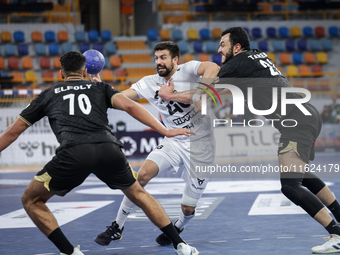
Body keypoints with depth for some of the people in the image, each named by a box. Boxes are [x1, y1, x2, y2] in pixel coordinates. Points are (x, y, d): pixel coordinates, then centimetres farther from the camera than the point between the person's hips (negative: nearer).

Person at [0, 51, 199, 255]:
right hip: (109, 150, 2)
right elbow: (129, 106, 9)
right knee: (137, 193, 29)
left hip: (73, 153, -2)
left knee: (31, 200, 18)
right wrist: (165, 131, 7)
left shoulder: (49, 95, 29)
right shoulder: (100, 88, 28)